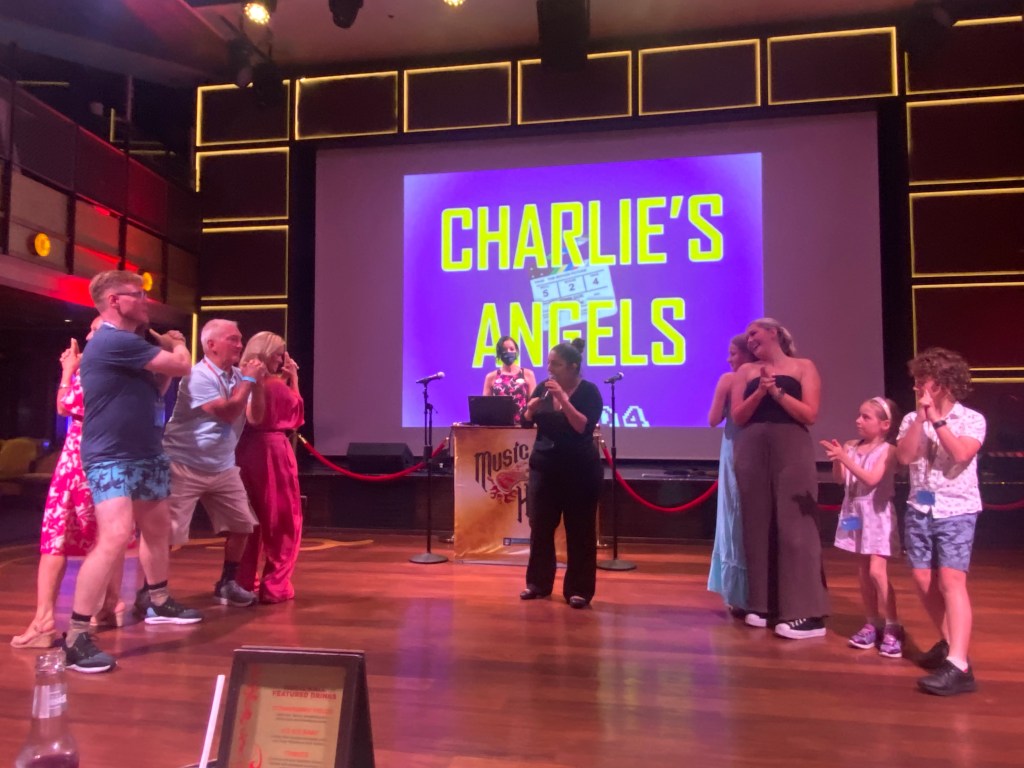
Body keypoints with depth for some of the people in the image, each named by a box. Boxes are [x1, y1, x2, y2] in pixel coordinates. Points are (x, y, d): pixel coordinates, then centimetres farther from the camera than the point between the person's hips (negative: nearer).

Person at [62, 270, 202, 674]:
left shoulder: (127, 343, 15)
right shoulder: (113, 341, -20)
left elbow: (155, 390, 17)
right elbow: (182, 366, -19)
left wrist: (167, 350, 5)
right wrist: (177, 345, 4)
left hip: (145, 455, 11)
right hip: (111, 459, -10)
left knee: (157, 529, 19)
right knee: (115, 536, -23)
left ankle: (158, 603, 37)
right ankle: (75, 637, -16)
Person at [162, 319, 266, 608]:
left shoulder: (238, 375, 6)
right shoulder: (198, 376, -15)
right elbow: (228, 413, -23)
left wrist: (257, 382, -6)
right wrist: (248, 380, -15)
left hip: (223, 468, 7)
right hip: (185, 467, -7)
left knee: (242, 524, 8)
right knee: (166, 532, -6)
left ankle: (227, 584, 22)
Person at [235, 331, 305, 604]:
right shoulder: (277, 385, -11)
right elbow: (296, 412, 7)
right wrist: (293, 379, 9)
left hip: (245, 452, 6)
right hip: (273, 452, -6)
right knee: (283, 522, 6)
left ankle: (243, 582, 21)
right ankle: (275, 585, 7)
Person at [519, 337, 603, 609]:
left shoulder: (589, 391, -9)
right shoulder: (543, 388, 4)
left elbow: (584, 427, -20)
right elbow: (525, 422, 6)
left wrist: (563, 399, -26)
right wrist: (531, 408, -15)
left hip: (580, 469, -4)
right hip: (544, 467, 4)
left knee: (579, 531, 1)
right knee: (540, 527, 8)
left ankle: (579, 590, 11)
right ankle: (538, 583, 23)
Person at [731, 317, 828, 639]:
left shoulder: (803, 367, 5)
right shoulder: (746, 371, 12)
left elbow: (810, 414, -4)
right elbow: (738, 416, 4)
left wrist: (777, 392, -13)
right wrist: (759, 392, -10)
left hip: (792, 449, -3)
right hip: (752, 450, 3)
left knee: (794, 525, -7)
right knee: (757, 525, 4)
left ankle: (805, 613, -5)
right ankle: (762, 605, 13)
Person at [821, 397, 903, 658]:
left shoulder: (887, 449, -11)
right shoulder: (852, 447, 5)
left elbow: (871, 479, -22)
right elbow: (840, 479, 2)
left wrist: (845, 458, -27)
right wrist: (836, 458, -14)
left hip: (877, 516, -6)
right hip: (855, 514, 6)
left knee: (877, 572, -12)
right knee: (862, 573, 10)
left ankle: (892, 628, -2)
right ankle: (872, 623, 19)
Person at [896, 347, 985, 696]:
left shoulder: (972, 419, -3)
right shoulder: (912, 419, 5)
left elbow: (961, 454, -20)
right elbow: (904, 456, -10)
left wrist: (937, 419, -15)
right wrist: (921, 416, -12)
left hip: (957, 511, -4)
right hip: (919, 509, 5)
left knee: (951, 580, -16)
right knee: (924, 579, 6)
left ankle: (959, 665, -20)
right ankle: (949, 642, 27)